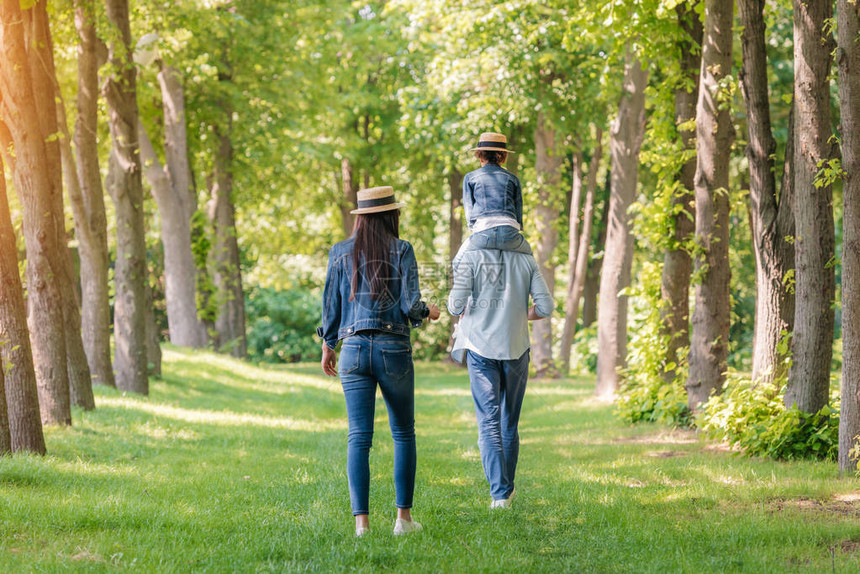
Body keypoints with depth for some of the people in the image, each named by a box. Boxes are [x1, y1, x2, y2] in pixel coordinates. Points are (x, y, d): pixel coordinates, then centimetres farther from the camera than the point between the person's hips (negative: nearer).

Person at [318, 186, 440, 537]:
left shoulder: (341, 253, 5)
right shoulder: (401, 251, -3)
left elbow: (331, 306, 8)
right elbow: (410, 306, -8)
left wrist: (328, 347, 21)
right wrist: (428, 312, 14)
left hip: (354, 349, 2)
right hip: (394, 349, -2)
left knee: (359, 437, 0)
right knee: (403, 433, 12)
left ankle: (361, 521, -8)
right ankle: (403, 517, 9)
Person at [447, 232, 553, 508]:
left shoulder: (471, 257, -5)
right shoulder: (526, 260, 2)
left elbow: (456, 305, -11)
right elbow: (545, 306, -2)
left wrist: (461, 310, 13)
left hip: (481, 348, -2)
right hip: (516, 348, 2)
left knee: (489, 423, -4)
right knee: (510, 422, 16)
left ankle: (499, 493, -16)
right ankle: (506, 488, 27)